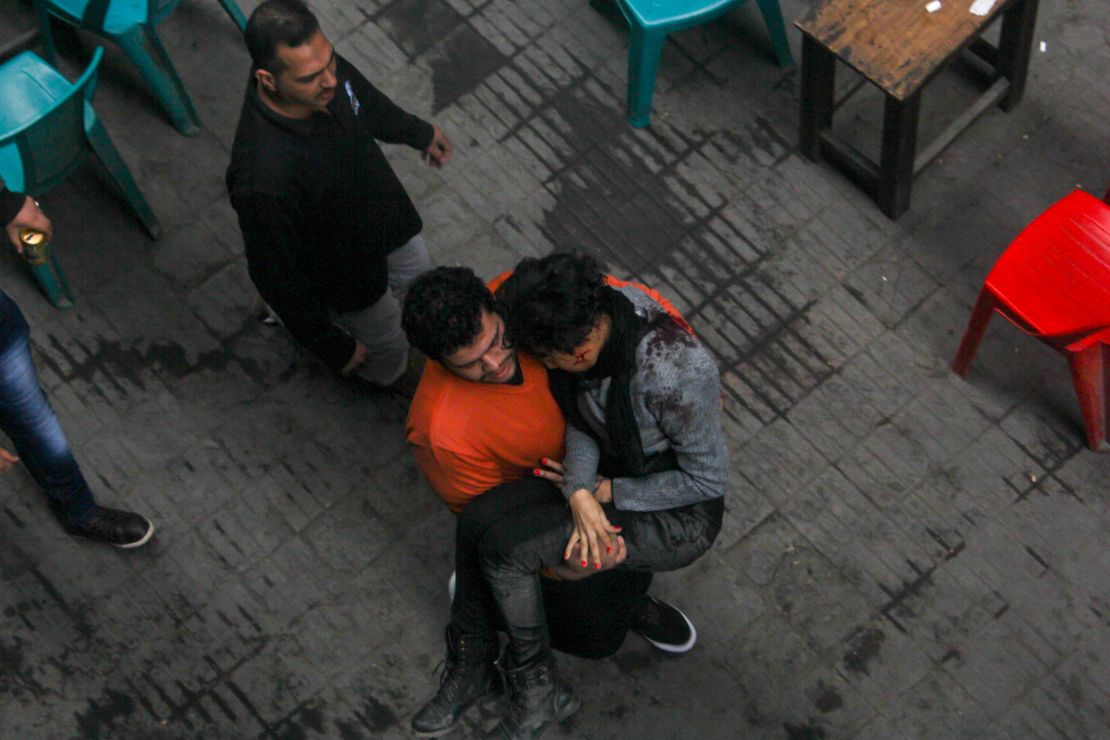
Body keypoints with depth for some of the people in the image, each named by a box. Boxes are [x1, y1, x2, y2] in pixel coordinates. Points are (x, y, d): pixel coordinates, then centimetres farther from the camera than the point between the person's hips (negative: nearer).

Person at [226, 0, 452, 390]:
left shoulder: (321, 65, -27)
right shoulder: (264, 178, -48)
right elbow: (277, 275, -31)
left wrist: (418, 131, 19)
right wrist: (333, 348, -18)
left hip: (383, 209, 6)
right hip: (346, 271, -6)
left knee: (413, 271, 35)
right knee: (388, 350, 22)